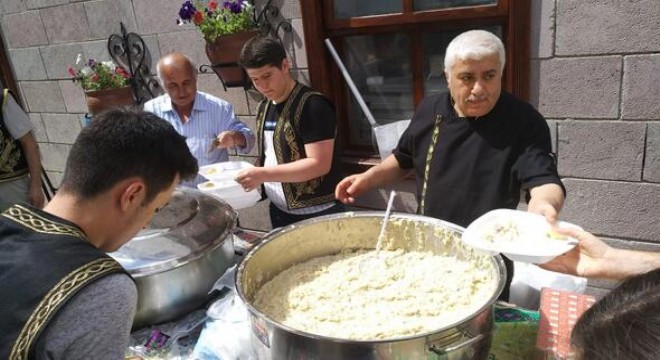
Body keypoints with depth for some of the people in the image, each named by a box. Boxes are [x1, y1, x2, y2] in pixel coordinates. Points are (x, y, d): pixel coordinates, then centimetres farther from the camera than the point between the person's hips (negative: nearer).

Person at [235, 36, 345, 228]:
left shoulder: (312, 105, -17)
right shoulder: (264, 108, 8)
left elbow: (319, 164, -22)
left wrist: (264, 174, -26)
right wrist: (254, 177, -1)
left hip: (317, 214, -7)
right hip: (279, 211, 7)